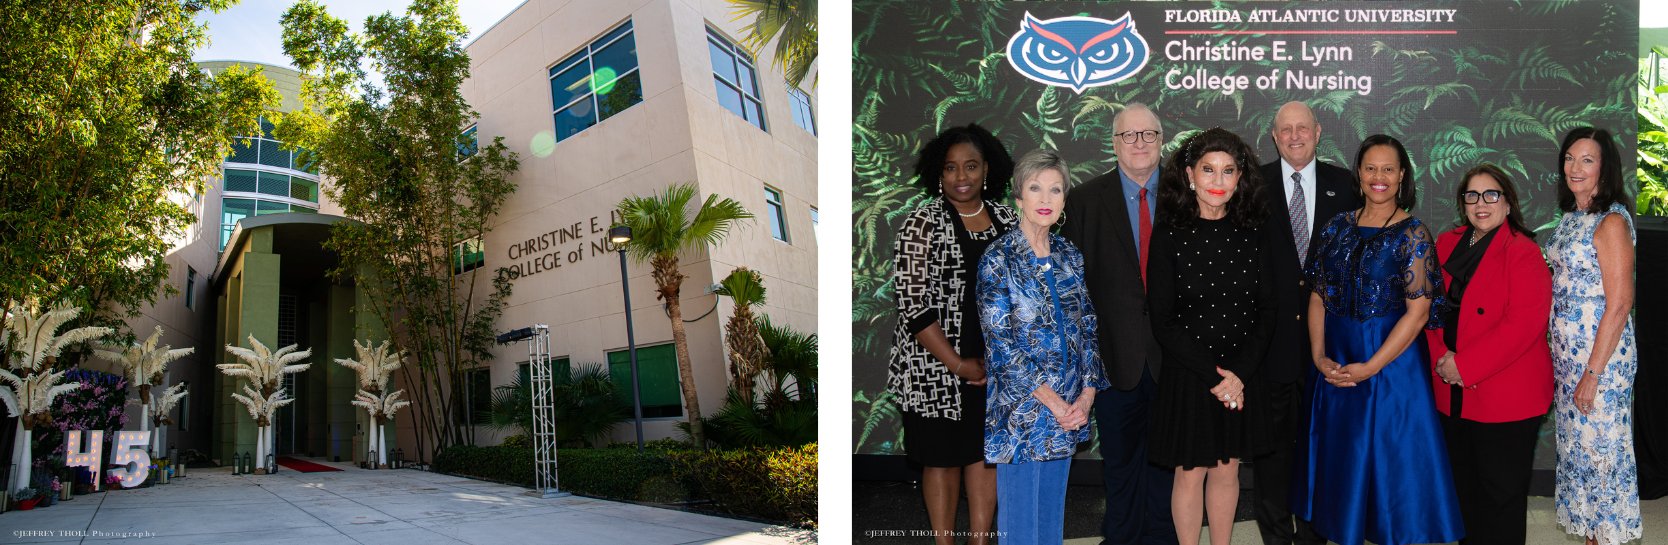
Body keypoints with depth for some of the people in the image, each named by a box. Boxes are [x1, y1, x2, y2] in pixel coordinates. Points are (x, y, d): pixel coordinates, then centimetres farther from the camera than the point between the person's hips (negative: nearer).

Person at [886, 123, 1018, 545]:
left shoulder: (1009, 221, 6)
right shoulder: (922, 224, -10)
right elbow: (914, 305, -14)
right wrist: (959, 365, -14)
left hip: (999, 366, 4)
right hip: (938, 367, -4)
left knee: (986, 451, 13)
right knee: (943, 458, 8)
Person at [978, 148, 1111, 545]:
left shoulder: (1070, 258, 9)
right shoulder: (998, 261, -9)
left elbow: (1087, 328, 10)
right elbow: (1000, 342, -13)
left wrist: (1087, 393, -4)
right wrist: (1053, 401, -14)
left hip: (1069, 410, 5)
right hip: (1021, 410, -5)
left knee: (1053, 509, 14)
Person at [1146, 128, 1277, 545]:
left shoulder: (1250, 234, 3)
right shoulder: (1169, 234, -7)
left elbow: (1267, 310, 2)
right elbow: (1163, 321, -10)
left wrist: (1240, 373, -10)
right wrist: (1213, 373, -15)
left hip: (1242, 378, 3)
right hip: (1187, 379, -3)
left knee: (1227, 470, 13)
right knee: (1190, 475, 7)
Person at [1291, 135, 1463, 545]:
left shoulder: (1412, 234, -7)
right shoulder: (1338, 227, 6)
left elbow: (1418, 312, -13)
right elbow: (1318, 296, 6)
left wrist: (1369, 367, -16)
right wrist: (1319, 355, -7)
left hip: (1390, 361, -4)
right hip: (1335, 363, 5)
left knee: (1390, 457, 1)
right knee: (1339, 458, 12)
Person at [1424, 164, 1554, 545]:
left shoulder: (1523, 253, -10)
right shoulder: (1446, 245, 10)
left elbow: (1524, 323, -20)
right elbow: (1431, 306, 12)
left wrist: (1465, 366, -21)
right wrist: (1441, 358, -5)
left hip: (1506, 399, -6)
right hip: (1452, 395, 6)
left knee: (1500, 491, 4)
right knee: (1463, 484, 16)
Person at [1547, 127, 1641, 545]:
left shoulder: (1611, 221, -15)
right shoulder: (1572, 216, 10)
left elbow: (1619, 303, -18)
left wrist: (1593, 372, -19)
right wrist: (1559, 353, 13)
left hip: (1603, 353, -8)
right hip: (1566, 351, 8)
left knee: (1601, 446, 1)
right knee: (1576, 443, 14)